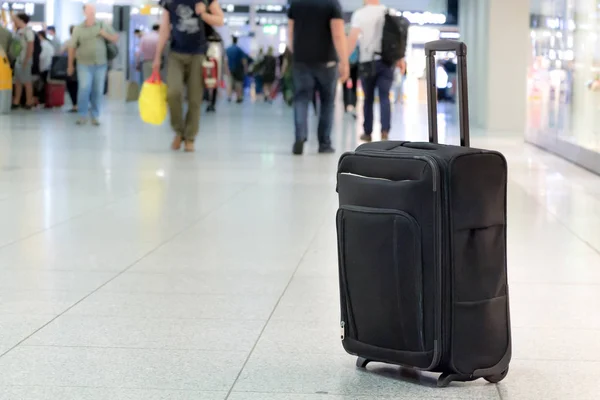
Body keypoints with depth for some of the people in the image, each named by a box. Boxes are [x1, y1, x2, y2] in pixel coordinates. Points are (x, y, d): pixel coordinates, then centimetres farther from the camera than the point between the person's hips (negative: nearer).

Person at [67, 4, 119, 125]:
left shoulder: (103, 25, 5)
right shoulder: (78, 29, 2)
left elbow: (116, 39, 9)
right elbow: (72, 47, 6)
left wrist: (105, 34, -11)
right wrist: (70, 65, 8)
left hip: (100, 64, 2)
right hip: (84, 65, -2)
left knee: (98, 91, 3)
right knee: (84, 89, -13)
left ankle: (95, 116, 13)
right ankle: (82, 115, -4)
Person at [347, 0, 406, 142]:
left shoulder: (360, 13, -6)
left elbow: (353, 37, -14)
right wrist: (401, 59, 16)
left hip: (368, 62, -2)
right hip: (387, 61, 2)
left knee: (368, 98, 11)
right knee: (384, 97, 0)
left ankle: (367, 132, 17)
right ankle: (385, 131, -15)